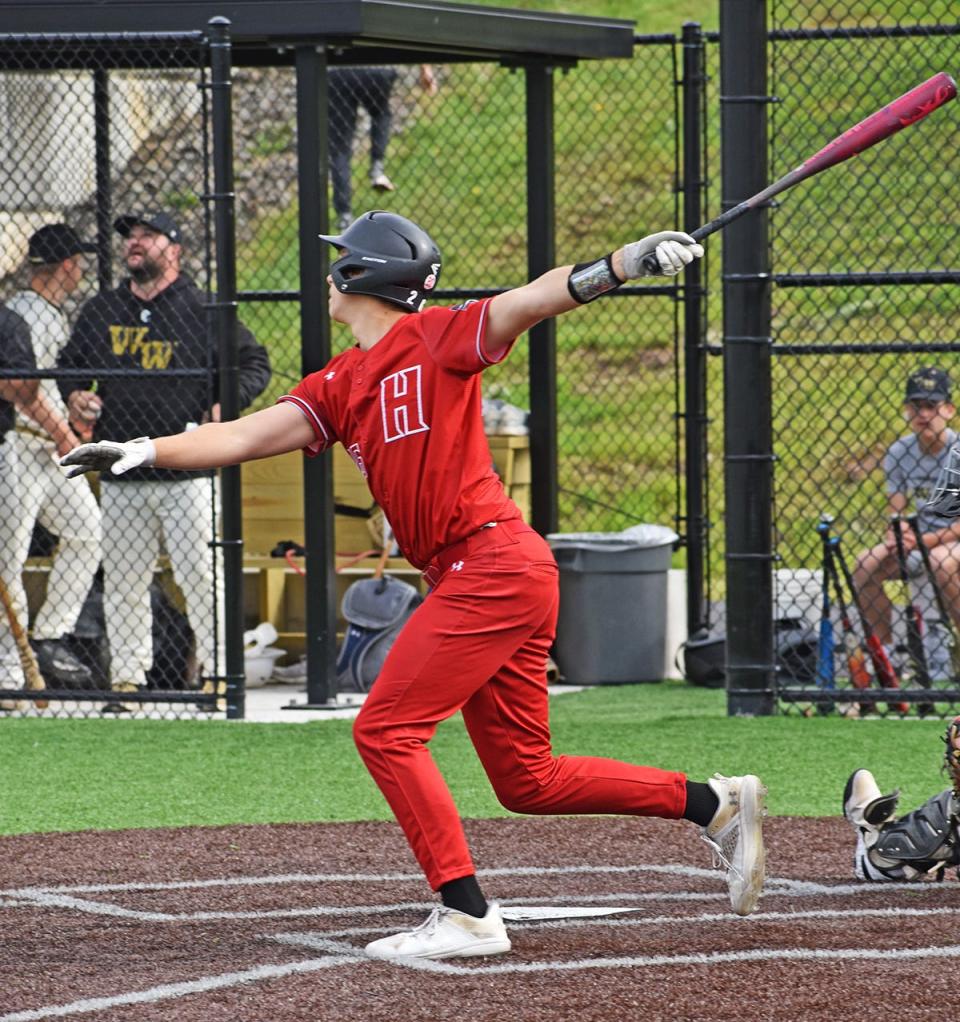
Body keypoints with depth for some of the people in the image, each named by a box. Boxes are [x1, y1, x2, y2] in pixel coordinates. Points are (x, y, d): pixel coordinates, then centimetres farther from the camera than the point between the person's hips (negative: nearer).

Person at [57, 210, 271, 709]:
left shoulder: (202, 311, 0)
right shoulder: (100, 311, 12)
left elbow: (254, 362, 5)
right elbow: (70, 363, 24)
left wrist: (226, 404, -11)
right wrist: (75, 395, 2)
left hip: (186, 475, -4)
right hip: (121, 476, 4)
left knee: (200, 576, -4)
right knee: (122, 583, 6)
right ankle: (127, 678, 12)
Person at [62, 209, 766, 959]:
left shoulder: (433, 339, -5)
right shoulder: (338, 388, 17)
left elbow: (535, 301, -17)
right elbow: (248, 436, 11)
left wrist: (629, 260, -32)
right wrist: (145, 451, -2)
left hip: (493, 566, -9)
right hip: (472, 579, 9)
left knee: (386, 730, -12)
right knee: (526, 781, 11)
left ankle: (467, 916, -12)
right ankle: (713, 805, 20)